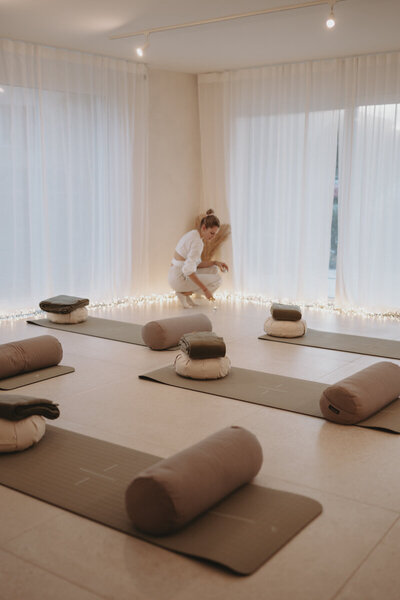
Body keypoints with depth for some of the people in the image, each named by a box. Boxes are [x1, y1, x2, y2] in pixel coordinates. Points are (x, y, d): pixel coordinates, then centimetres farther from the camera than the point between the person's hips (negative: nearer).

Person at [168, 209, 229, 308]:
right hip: (180, 279, -9)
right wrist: (204, 289, -24)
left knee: (213, 269, 15)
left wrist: (215, 262, 3)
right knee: (217, 280, -3)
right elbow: (188, 270, -27)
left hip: (175, 275, 9)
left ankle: (185, 292, 9)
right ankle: (184, 293, -3)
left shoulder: (194, 234, 9)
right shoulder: (198, 242, -21)